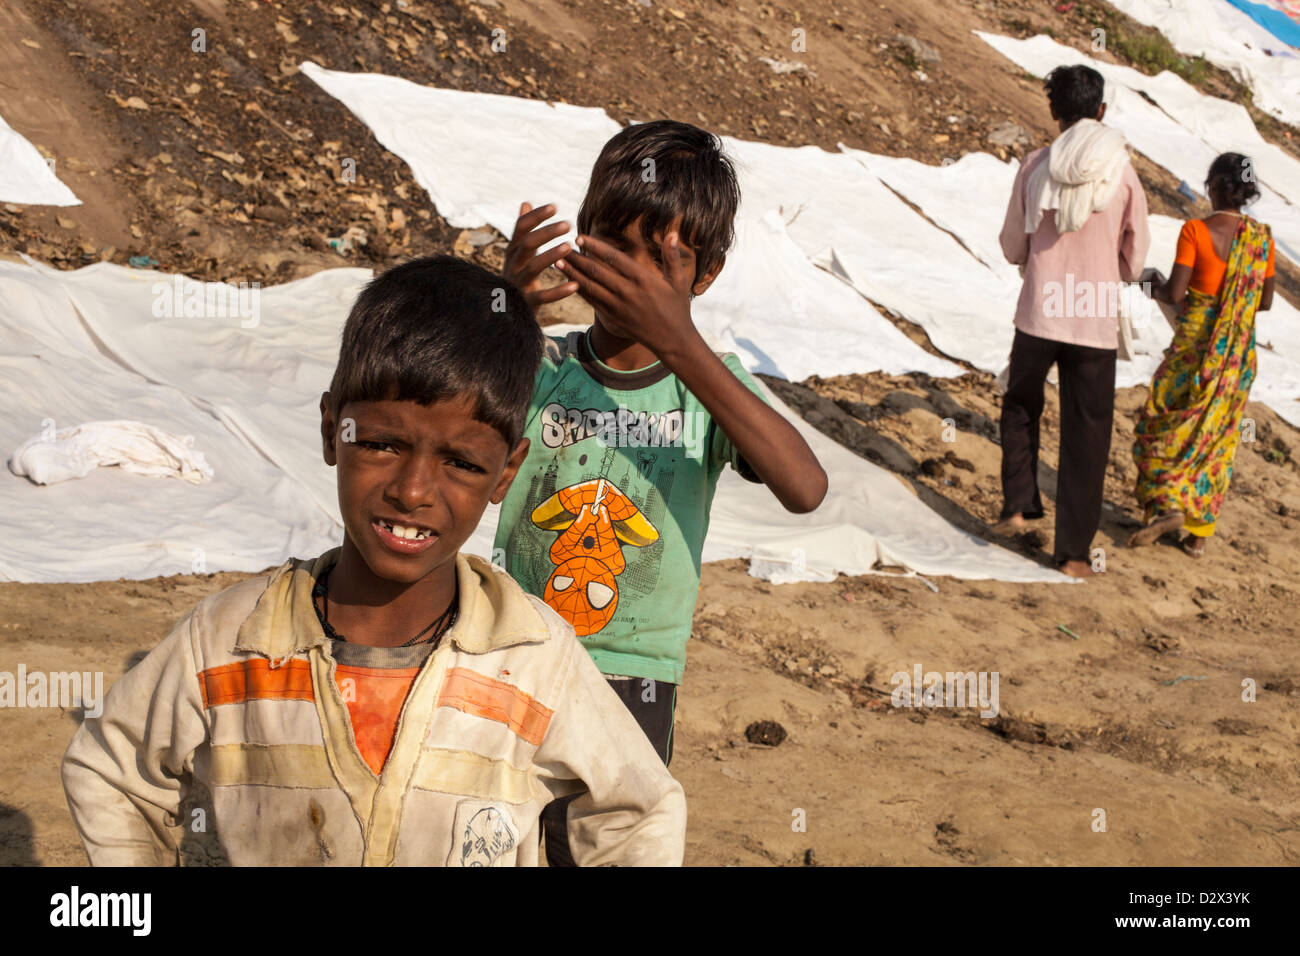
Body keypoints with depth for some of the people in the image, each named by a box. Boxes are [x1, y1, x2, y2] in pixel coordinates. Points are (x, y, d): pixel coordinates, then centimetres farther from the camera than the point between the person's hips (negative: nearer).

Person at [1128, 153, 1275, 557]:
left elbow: (1174, 293, -16)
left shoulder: (1196, 231, -15)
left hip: (1195, 344, -4)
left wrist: (1155, 288, 5)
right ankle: (1200, 531, 16)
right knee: (1218, 437, 13)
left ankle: (1169, 504, -8)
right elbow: (1265, 302, 5)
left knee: (1164, 424, 10)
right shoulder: (1261, 237, 0)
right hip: (1239, 351, 4)